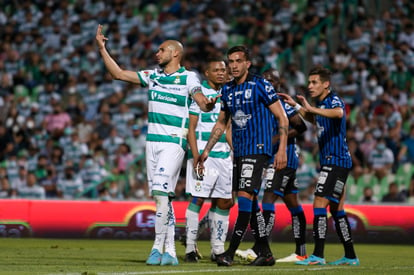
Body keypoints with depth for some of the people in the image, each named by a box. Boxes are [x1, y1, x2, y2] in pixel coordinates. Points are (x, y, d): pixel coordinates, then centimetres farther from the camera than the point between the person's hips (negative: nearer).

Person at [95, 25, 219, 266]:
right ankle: (170, 252, 7)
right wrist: (102, 48, 13)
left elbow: (202, 103, -17)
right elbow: (119, 73, 16)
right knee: (161, 198, 5)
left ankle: (158, 247, -12)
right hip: (153, 140, 6)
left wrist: (209, 104, -41)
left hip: (174, 142, -6)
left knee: (161, 192, -17)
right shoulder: (153, 75, 12)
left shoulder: (188, 78, -5)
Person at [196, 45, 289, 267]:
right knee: (250, 202, 8)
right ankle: (265, 253, 15)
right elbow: (221, 124, 22)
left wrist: (282, 150, -12)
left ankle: (230, 252, -19)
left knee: (245, 197, -15)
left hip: (257, 150, -7)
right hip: (238, 152, 7)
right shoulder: (227, 90, 13)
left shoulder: (260, 85, -6)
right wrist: (206, 151, 16)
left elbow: (282, 118, -5)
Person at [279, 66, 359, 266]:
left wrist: (312, 109, -48)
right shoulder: (320, 104, 14)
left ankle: (318, 255, -19)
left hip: (337, 161, -10)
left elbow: (339, 113, -39)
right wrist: (296, 106, 30)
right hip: (329, 161, 10)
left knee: (320, 203, -16)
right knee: (336, 209, 12)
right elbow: (314, 120, 37)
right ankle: (350, 256, 17)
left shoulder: (334, 101, -14)